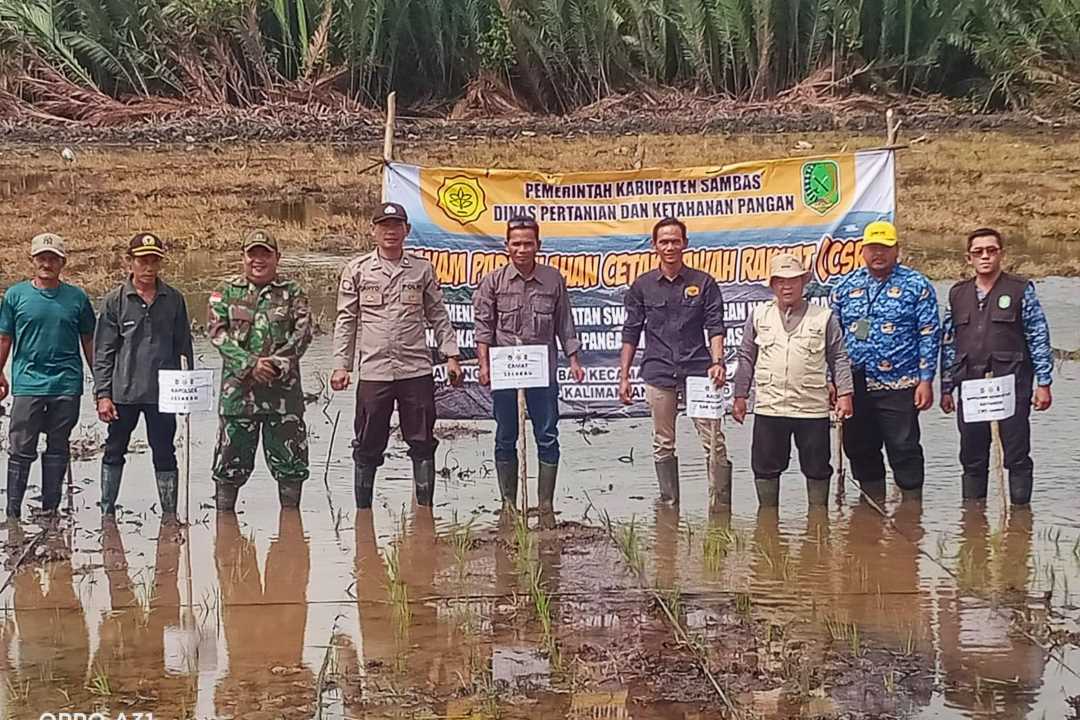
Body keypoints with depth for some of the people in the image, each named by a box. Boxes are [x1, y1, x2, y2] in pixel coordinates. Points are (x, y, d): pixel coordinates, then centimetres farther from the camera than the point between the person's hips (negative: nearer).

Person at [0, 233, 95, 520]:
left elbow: (88, 342, 12)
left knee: (58, 450, 9)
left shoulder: (77, 298, 5)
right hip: (27, 385, -1)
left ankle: (50, 511, 18)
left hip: (67, 386, 1)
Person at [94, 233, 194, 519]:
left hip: (163, 392, 1)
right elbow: (103, 352, 0)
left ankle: (169, 514, 12)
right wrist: (103, 394, -6)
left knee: (164, 453, 6)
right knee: (114, 452, 9)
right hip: (123, 391, -1)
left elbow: (183, 346, 10)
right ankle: (107, 512, 18)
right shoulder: (116, 300, 0)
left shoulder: (174, 299, 5)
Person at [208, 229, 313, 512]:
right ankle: (224, 515, 14)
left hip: (283, 388, 1)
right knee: (231, 460, 4)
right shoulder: (225, 293, 8)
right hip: (238, 388, 0)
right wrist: (250, 364, -15)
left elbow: (303, 331, -1)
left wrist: (278, 364, -15)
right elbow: (216, 331, -3)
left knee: (290, 459, 5)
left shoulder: (292, 293, 8)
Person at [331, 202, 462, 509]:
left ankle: (425, 509, 13)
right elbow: (346, 320, 6)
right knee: (367, 447, 5)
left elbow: (438, 316, 12)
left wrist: (451, 356, 4)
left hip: (416, 370, 1)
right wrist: (341, 365, 0)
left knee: (422, 443, 4)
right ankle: (362, 512, 15)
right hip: (373, 371, -1)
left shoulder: (422, 270, 9)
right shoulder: (357, 270, 6)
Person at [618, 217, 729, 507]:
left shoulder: (704, 283, 5)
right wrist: (623, 377, 6)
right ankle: (669, 505, 17)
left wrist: (718, 362, -16)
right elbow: (631, 334, 10)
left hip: (697, 371, -2)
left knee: (714, 442, -5)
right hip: (658, 374, 2)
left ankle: (720, 506, 0)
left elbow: (715, 327, 0)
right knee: (663, 445, 8)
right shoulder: (642, 286, 8)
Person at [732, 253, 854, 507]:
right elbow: (746, 359, 12)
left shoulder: (824, 317, 4)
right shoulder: (759, 316, 9)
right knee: (766, 467, 6)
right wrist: (740, 396, 8)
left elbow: (839, 359, 6)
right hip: (768, 408, 1)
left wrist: (844, 394, -3)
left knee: (817, 469, 5)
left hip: (813, 409, -1)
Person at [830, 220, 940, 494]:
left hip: (898, 386, -4)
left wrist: (925, 380, -9)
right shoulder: (845, 287, 11)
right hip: (855, 387, 4)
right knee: (859, 451, 10)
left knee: (904, 451, -2)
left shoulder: (916, 286, 0)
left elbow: (929, 336, -3)